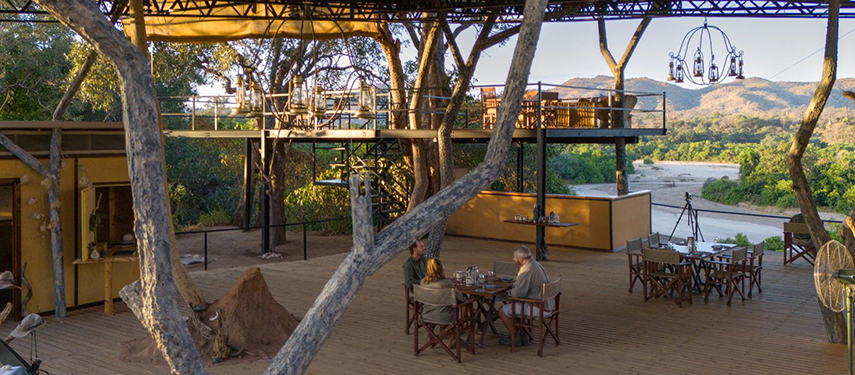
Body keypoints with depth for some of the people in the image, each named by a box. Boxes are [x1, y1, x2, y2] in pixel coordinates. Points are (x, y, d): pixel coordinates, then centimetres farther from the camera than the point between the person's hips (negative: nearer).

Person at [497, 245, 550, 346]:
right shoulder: (535, 264, 10)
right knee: (509, 304, 24)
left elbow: (518, 293, -23)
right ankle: (523, 335, 23)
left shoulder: (527, 270, -23)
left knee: (503, 311, -5)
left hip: (536, 307, -10)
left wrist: (509, 293, -3)